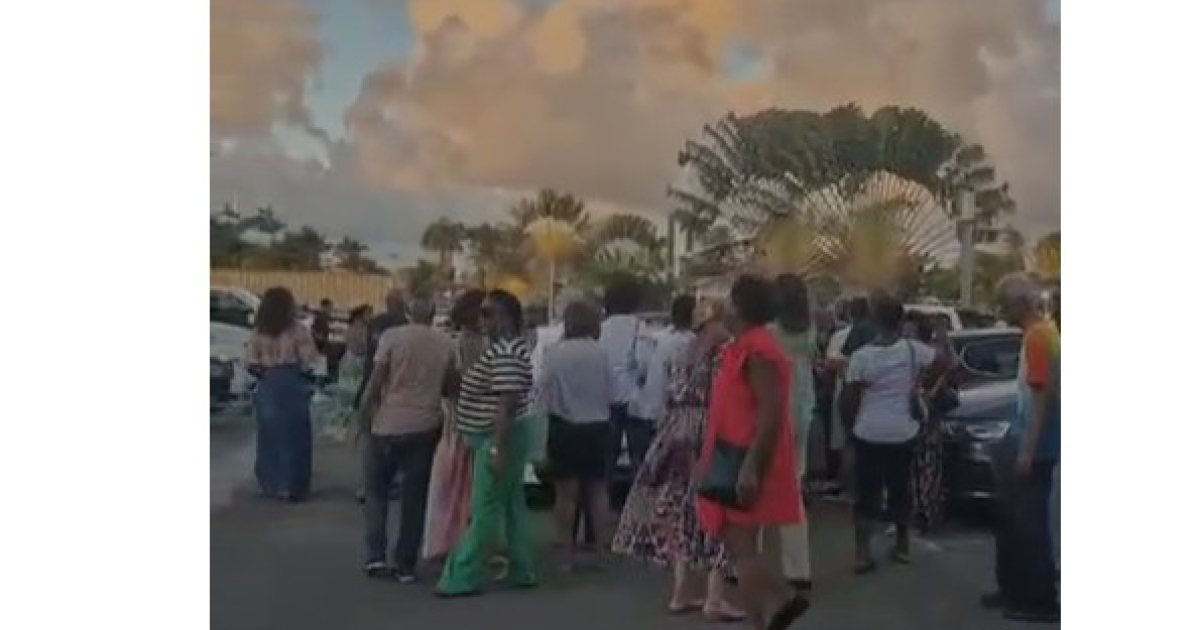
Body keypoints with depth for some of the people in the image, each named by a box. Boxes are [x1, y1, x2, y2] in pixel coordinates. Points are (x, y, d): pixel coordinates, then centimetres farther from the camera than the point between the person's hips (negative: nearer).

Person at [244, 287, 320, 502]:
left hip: (267, 385, 4)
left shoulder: (259, 332, 4)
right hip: (291, 384, -4)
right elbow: (307, 361, -12)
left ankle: (268, 484, 21)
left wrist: (263, 373, 12)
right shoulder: (297, 330, -10)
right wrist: (307, 379, 3)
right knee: (293, 437, 4)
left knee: (268, 436, 14)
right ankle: (290, 487, 7)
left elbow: (251, 362, 1)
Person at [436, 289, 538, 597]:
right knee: (512, 503, 13)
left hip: (496, 438, -11)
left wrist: (497, 448, -27)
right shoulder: (505, 346, 13)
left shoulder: (505, 353, -20)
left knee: (484, 509, -4)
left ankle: (462, 576, 2)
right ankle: (522, 571, 20)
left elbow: (507, 402, -26)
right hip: (500, 437, 11)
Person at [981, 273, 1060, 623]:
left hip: (1036, 449, -10)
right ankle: (1013, 588, 26)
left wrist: (1029, 450, -22)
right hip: (1027, 443, 10)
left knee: (1030, 523, -1)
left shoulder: (1038, 336, -18)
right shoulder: (1040, 331, 12)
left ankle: (1042, 602, 10)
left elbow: (1044, 395, -22)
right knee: (1011, 518, 16)